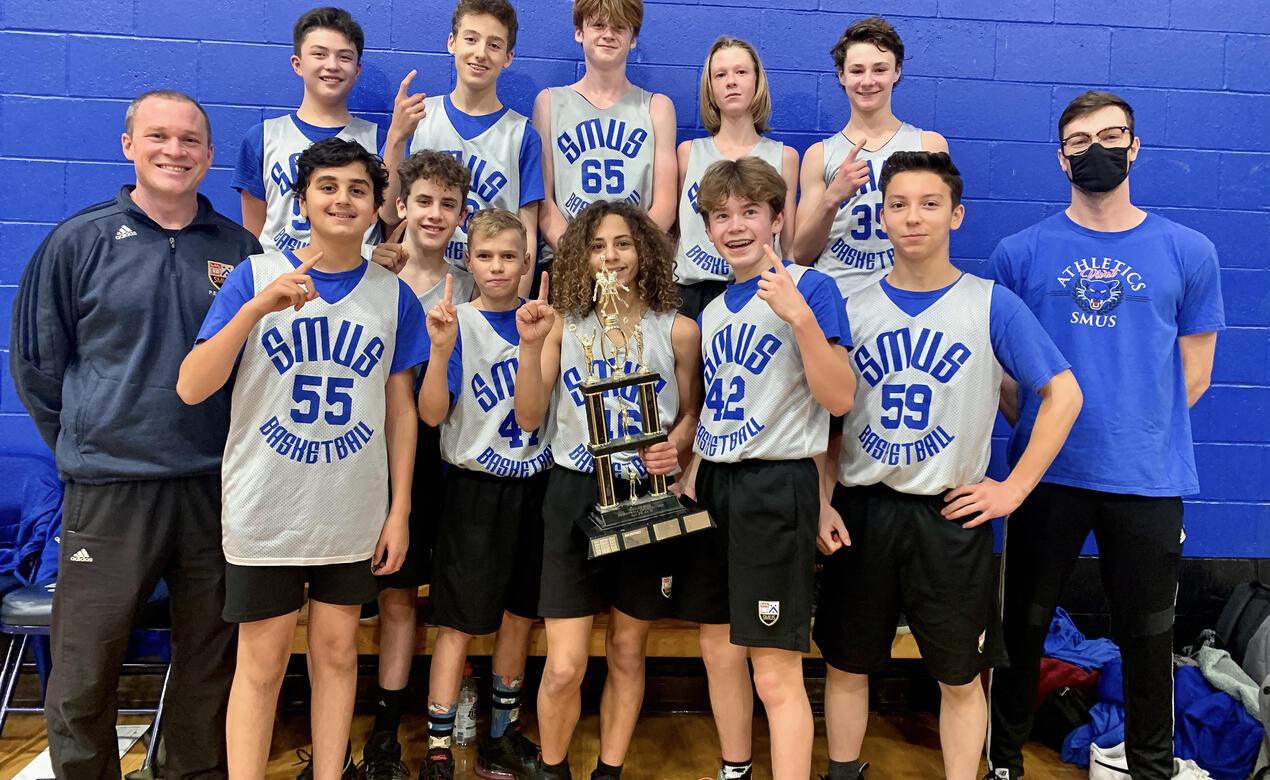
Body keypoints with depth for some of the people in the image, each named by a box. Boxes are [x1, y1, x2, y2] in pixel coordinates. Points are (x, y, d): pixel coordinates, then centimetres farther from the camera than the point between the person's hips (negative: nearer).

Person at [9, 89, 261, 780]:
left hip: (215, 489, 2)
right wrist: (87, 446, 8)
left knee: (210, 663, 14)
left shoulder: (239, 248, 4)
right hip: (108, 490, -1)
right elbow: (35, 360, 7)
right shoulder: (79, 241, 0)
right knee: (83, 678, 6)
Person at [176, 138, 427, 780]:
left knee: (336, 649, 13)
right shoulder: (255, 276, -3)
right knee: (261, 663, 7)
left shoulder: (394, 295, 2)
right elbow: (191, 388, -10)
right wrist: (257, 308, -22)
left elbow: (401, 409, 5)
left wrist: (400, 510, 3)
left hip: (355, 514, 2)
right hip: (263, 511, -2)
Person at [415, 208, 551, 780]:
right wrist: (441, 351, -31)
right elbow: (432, 414, -14)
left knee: (518, 617, 13)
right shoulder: (459, 322, -7)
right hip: (477, 487, -4)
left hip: (533, 483, 5)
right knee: (460, 624, 0)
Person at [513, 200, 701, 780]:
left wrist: (675, 446, -13)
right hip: (575, 495, 0)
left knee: (628, 652, 14)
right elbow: (529, 419, -2)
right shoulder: (564, 324, 2)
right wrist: (531, 345, -13)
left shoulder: (677, 330, 0)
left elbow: (690, 414, 8)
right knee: (564, 666, -3)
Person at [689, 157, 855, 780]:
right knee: (718, 650, 17)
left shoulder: (810, 288, -7)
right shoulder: (711, 309, 13)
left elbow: (839, 398, -16)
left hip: (777, 485, -7)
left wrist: (800, 317, -25)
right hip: (713, 483, 7)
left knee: (776, 675, -4)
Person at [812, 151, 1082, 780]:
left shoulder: (992, 305, -3)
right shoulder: (853, 308, 3)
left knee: (959, 678, 10)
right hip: (860, 512, 2)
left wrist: (1014, 488, -6)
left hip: (951, 516, -2)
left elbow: (1063, 395, -2)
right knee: (846, 664, 13)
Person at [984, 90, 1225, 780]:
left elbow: (1193, 372, 7)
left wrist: (1139, 433, 0)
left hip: (1149, 480, 1)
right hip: (1046, 475, 0)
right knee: (1024, 624, 11)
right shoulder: (1020, 252, 2)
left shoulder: (1187, 252, 4)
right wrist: (1041, 431, -2)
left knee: (1148, 634, 13)